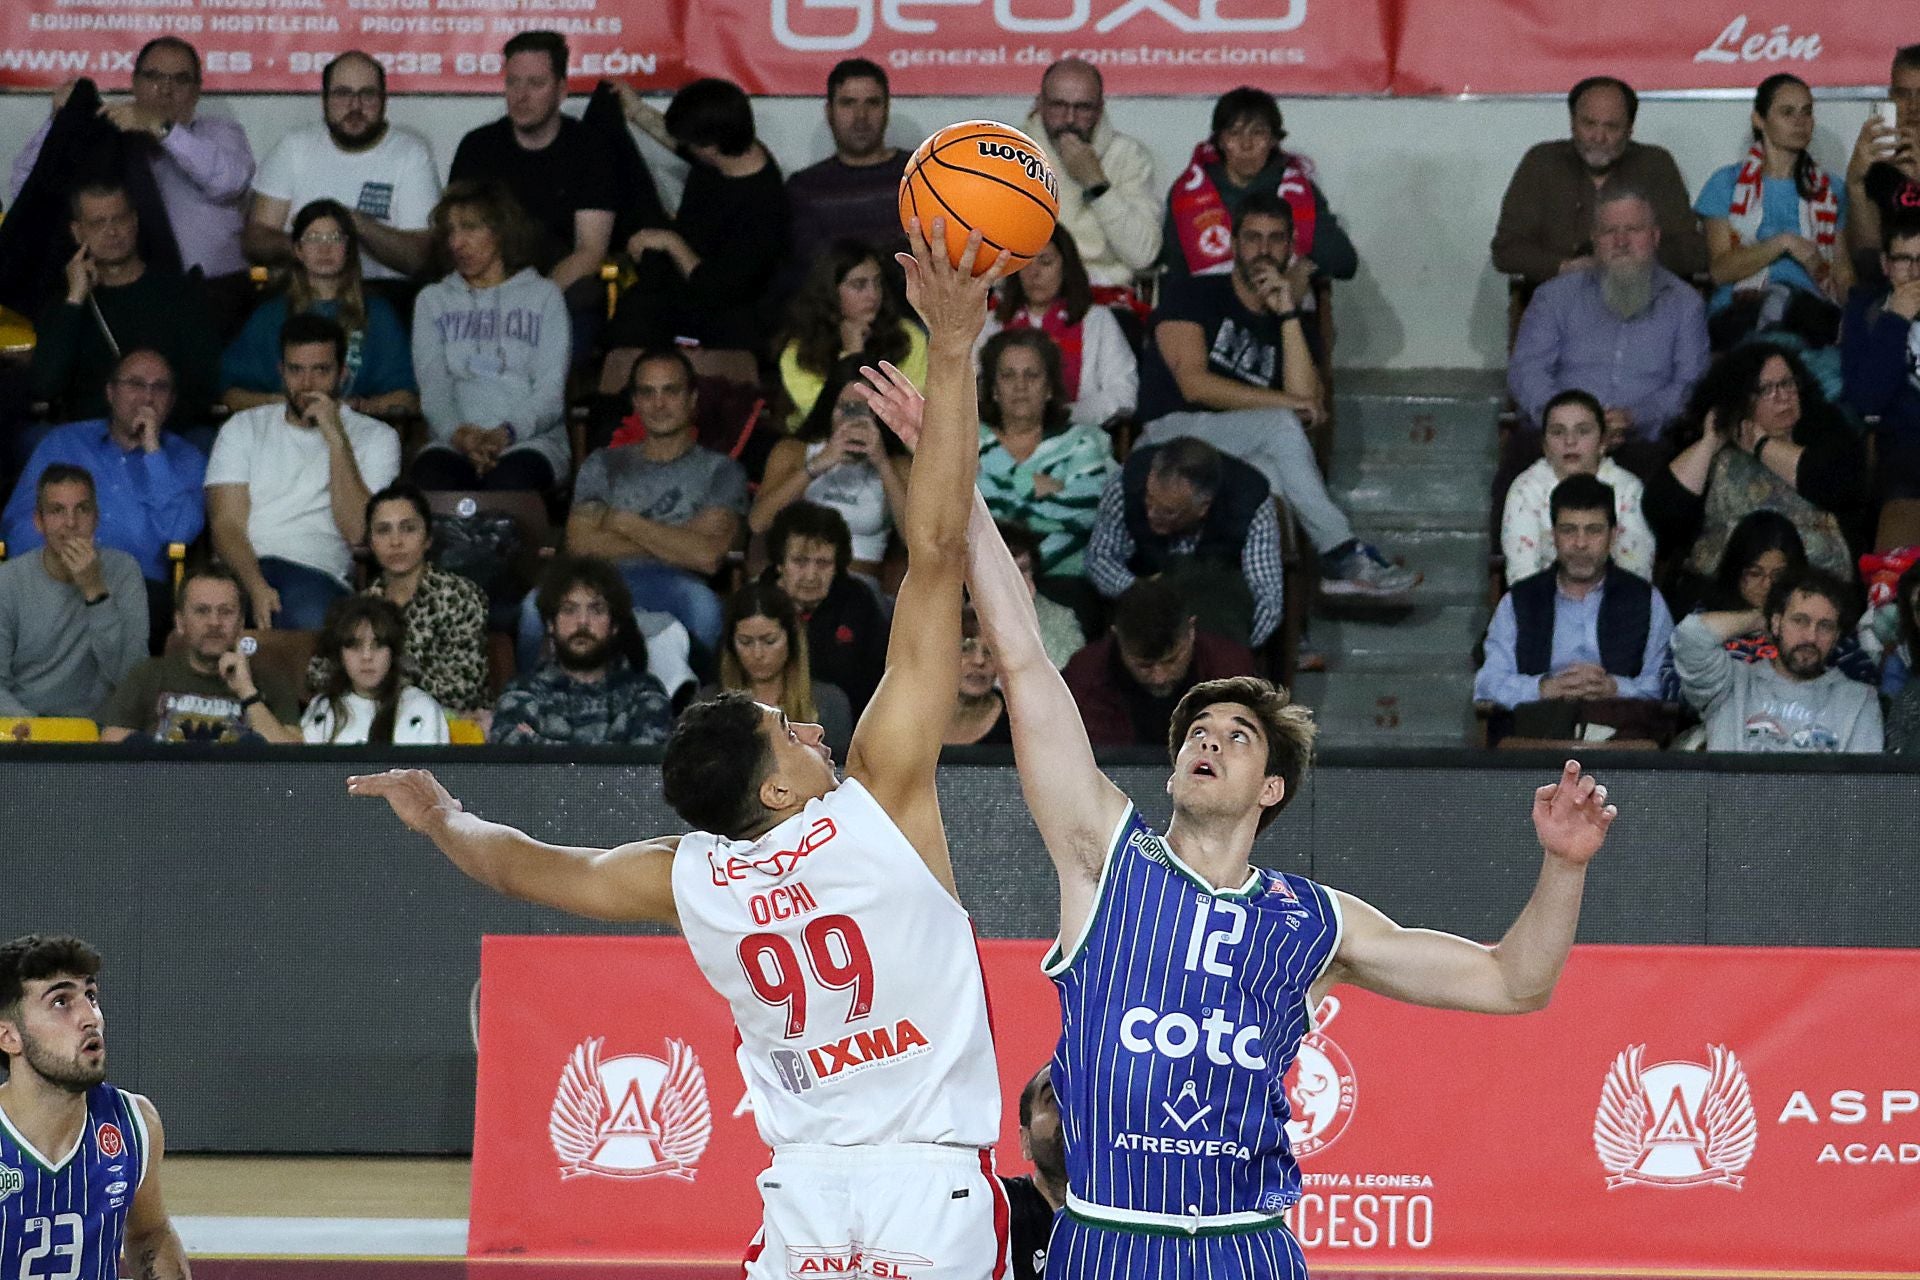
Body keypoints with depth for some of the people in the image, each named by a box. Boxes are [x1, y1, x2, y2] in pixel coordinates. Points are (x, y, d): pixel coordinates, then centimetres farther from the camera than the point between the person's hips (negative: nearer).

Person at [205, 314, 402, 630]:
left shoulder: (375, 438, 15)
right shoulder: (243, 429, 21)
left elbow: (358, 532, -1)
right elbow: (227, 524, 6)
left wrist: (335, 437, -5)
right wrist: (257, 587, -16)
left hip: (319, 574, -2)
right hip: (243, 572, 2)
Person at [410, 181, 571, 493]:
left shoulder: (544, 296, 15)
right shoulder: (432, 300, 22)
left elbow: (551, 389, 3)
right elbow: (432, 385, 7)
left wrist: (507, 433, -17)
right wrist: (457, 432, -16)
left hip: (532, 440, -1)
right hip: (454, 442, 1)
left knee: (512, 478, -39)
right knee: (431, 473, -36)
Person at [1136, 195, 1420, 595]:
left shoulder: (1290, 326, 19)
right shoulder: (1193, 296, 7)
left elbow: (1306, 400, -1)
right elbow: (1194, 383, -9)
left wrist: (1288, 315, -3)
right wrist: (1282, 402, -10)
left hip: (1246, 458, 4)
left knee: (1274, 476, -35)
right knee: (1280, 425, -30)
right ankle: (1342, 555, -30)